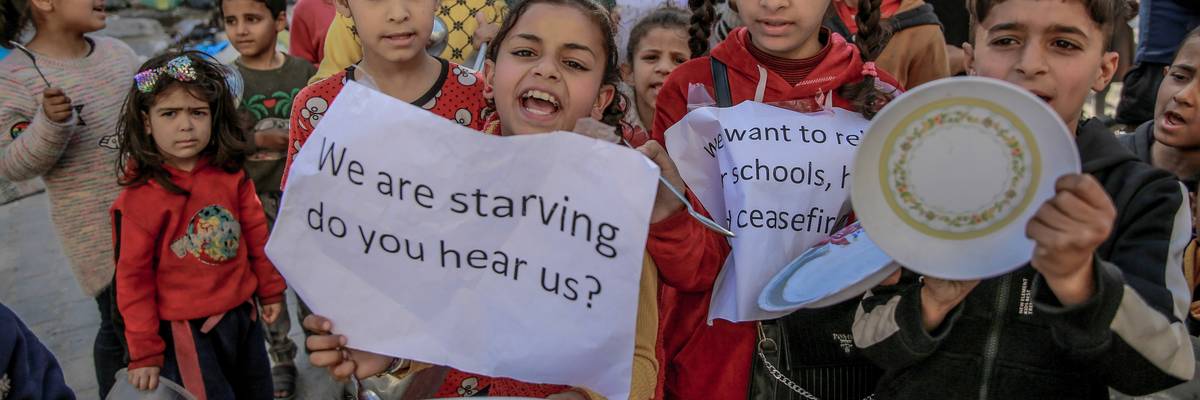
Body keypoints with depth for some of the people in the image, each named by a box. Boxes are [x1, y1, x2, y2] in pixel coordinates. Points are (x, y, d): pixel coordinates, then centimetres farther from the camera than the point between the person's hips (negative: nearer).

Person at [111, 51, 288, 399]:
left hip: (244, 314, 5)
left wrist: (270, 290, 15)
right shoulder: (139, 197, -15)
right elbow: (133, 278, -10)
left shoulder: (230, 174, -4)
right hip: (187, 330, -5)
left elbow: (256, 235, 8)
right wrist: (144, 352, -6)